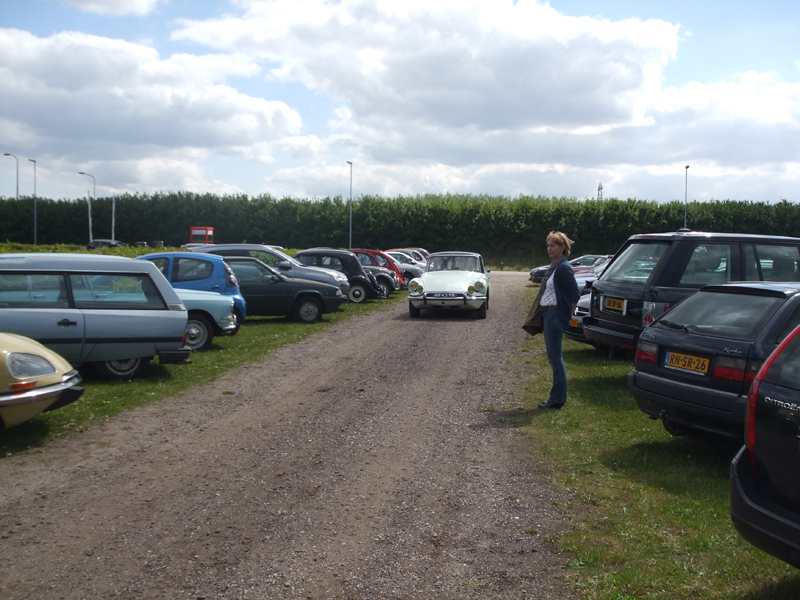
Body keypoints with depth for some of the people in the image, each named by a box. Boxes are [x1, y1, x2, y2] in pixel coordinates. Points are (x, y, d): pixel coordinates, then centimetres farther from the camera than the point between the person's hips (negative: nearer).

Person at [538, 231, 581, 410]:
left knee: (555, 357, -4)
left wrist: (566, 315, -7)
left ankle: (557, 398, 3)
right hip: (547, 314, 10)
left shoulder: (564, 268, -14)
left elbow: (575, 295, -15)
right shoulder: (554, 267, 13)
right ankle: (559, 396, 22)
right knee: (554, 357, 14)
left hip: (556, 315, -10)